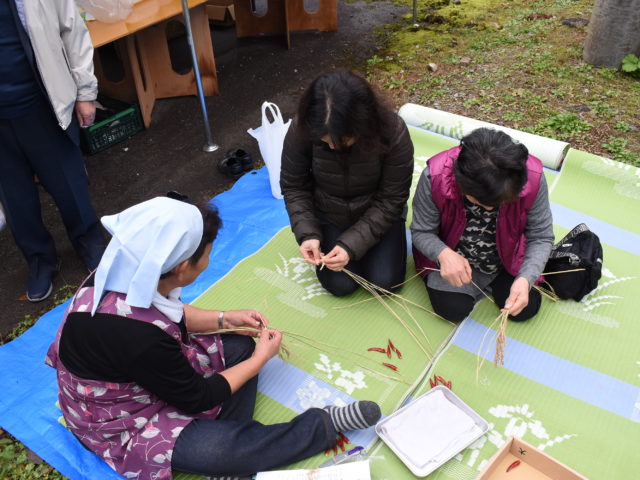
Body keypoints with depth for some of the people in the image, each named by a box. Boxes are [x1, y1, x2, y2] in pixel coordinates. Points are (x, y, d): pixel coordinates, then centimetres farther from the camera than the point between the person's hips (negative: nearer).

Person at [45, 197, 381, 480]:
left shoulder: (128, 274, -16)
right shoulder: (139, 338, -40)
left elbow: (171, 317, 8)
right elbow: (198, 398, -22)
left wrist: (224, 319, -2)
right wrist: (261, 359, -11)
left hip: (149, 377, 8)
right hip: (120, 422, -8)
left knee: (239, 344, 1)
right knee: (221, 449, -25)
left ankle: (227, 449, -7)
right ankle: (323, 425, -4)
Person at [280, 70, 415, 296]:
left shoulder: (393, 131, -29)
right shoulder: (301, 130, -25)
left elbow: (391, 200, -21)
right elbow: (293, 187, -11)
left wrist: (352, 244, -27)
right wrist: (307, 233, -24)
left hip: (378, 214, 0)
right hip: (329, 217, 1)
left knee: (385, 281, -10)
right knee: (340, 284, -11)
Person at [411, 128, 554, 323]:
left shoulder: (532, 178, -29)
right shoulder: (436, 176, -34)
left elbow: (541, 238, -17)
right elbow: (421, 231, -20)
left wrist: (525, 279, -34)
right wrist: (443, 254, -42)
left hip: (507, 258, 2)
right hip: (453, 258, -1)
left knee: (526, 309, -8)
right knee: (452, 309, -17)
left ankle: (495, 280, 24)